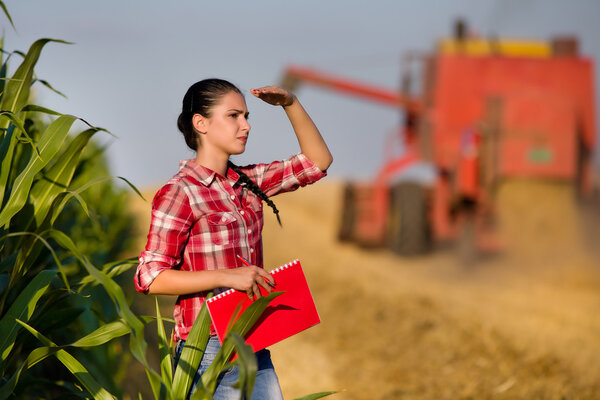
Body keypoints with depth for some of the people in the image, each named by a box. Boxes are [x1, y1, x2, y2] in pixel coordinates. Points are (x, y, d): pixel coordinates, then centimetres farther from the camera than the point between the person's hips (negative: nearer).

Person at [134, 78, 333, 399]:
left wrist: (291, 104, 4)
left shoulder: (247, 182, 11)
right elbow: (150, 277, -15)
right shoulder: (179, 193, -10)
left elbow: (317, 161, 17)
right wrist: (226, 276, -22)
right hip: (210, 351, -7)